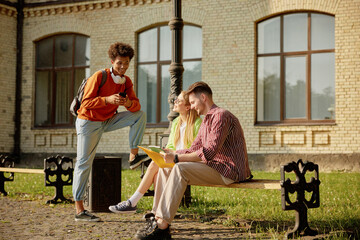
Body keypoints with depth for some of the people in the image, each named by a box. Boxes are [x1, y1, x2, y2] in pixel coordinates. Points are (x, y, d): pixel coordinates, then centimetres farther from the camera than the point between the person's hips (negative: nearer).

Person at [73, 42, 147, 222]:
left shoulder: (126, 81, 1)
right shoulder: (99, 77, -18)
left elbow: (136, 105, -4)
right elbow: (86, 103, -20)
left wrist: (129, 103, -28)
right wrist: (107, 99, -33)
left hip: (108, 121, 6)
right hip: (89, 122, -6)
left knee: (140, 115, -8)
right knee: (84, 163, -7)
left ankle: (134, 154, -3)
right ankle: (79, 210, -5)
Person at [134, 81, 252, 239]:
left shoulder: (221, 116, -14)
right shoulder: (206, 120, 21)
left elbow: (209, 152, -24)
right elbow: (194, 150, 19)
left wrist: (177, 158, -22)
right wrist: (170, 153, 4)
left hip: (228, 170, -10)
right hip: (213, 166, 10)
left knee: (180, 169, -29)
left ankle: (161, 226, -31)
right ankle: (158, 219, -8)